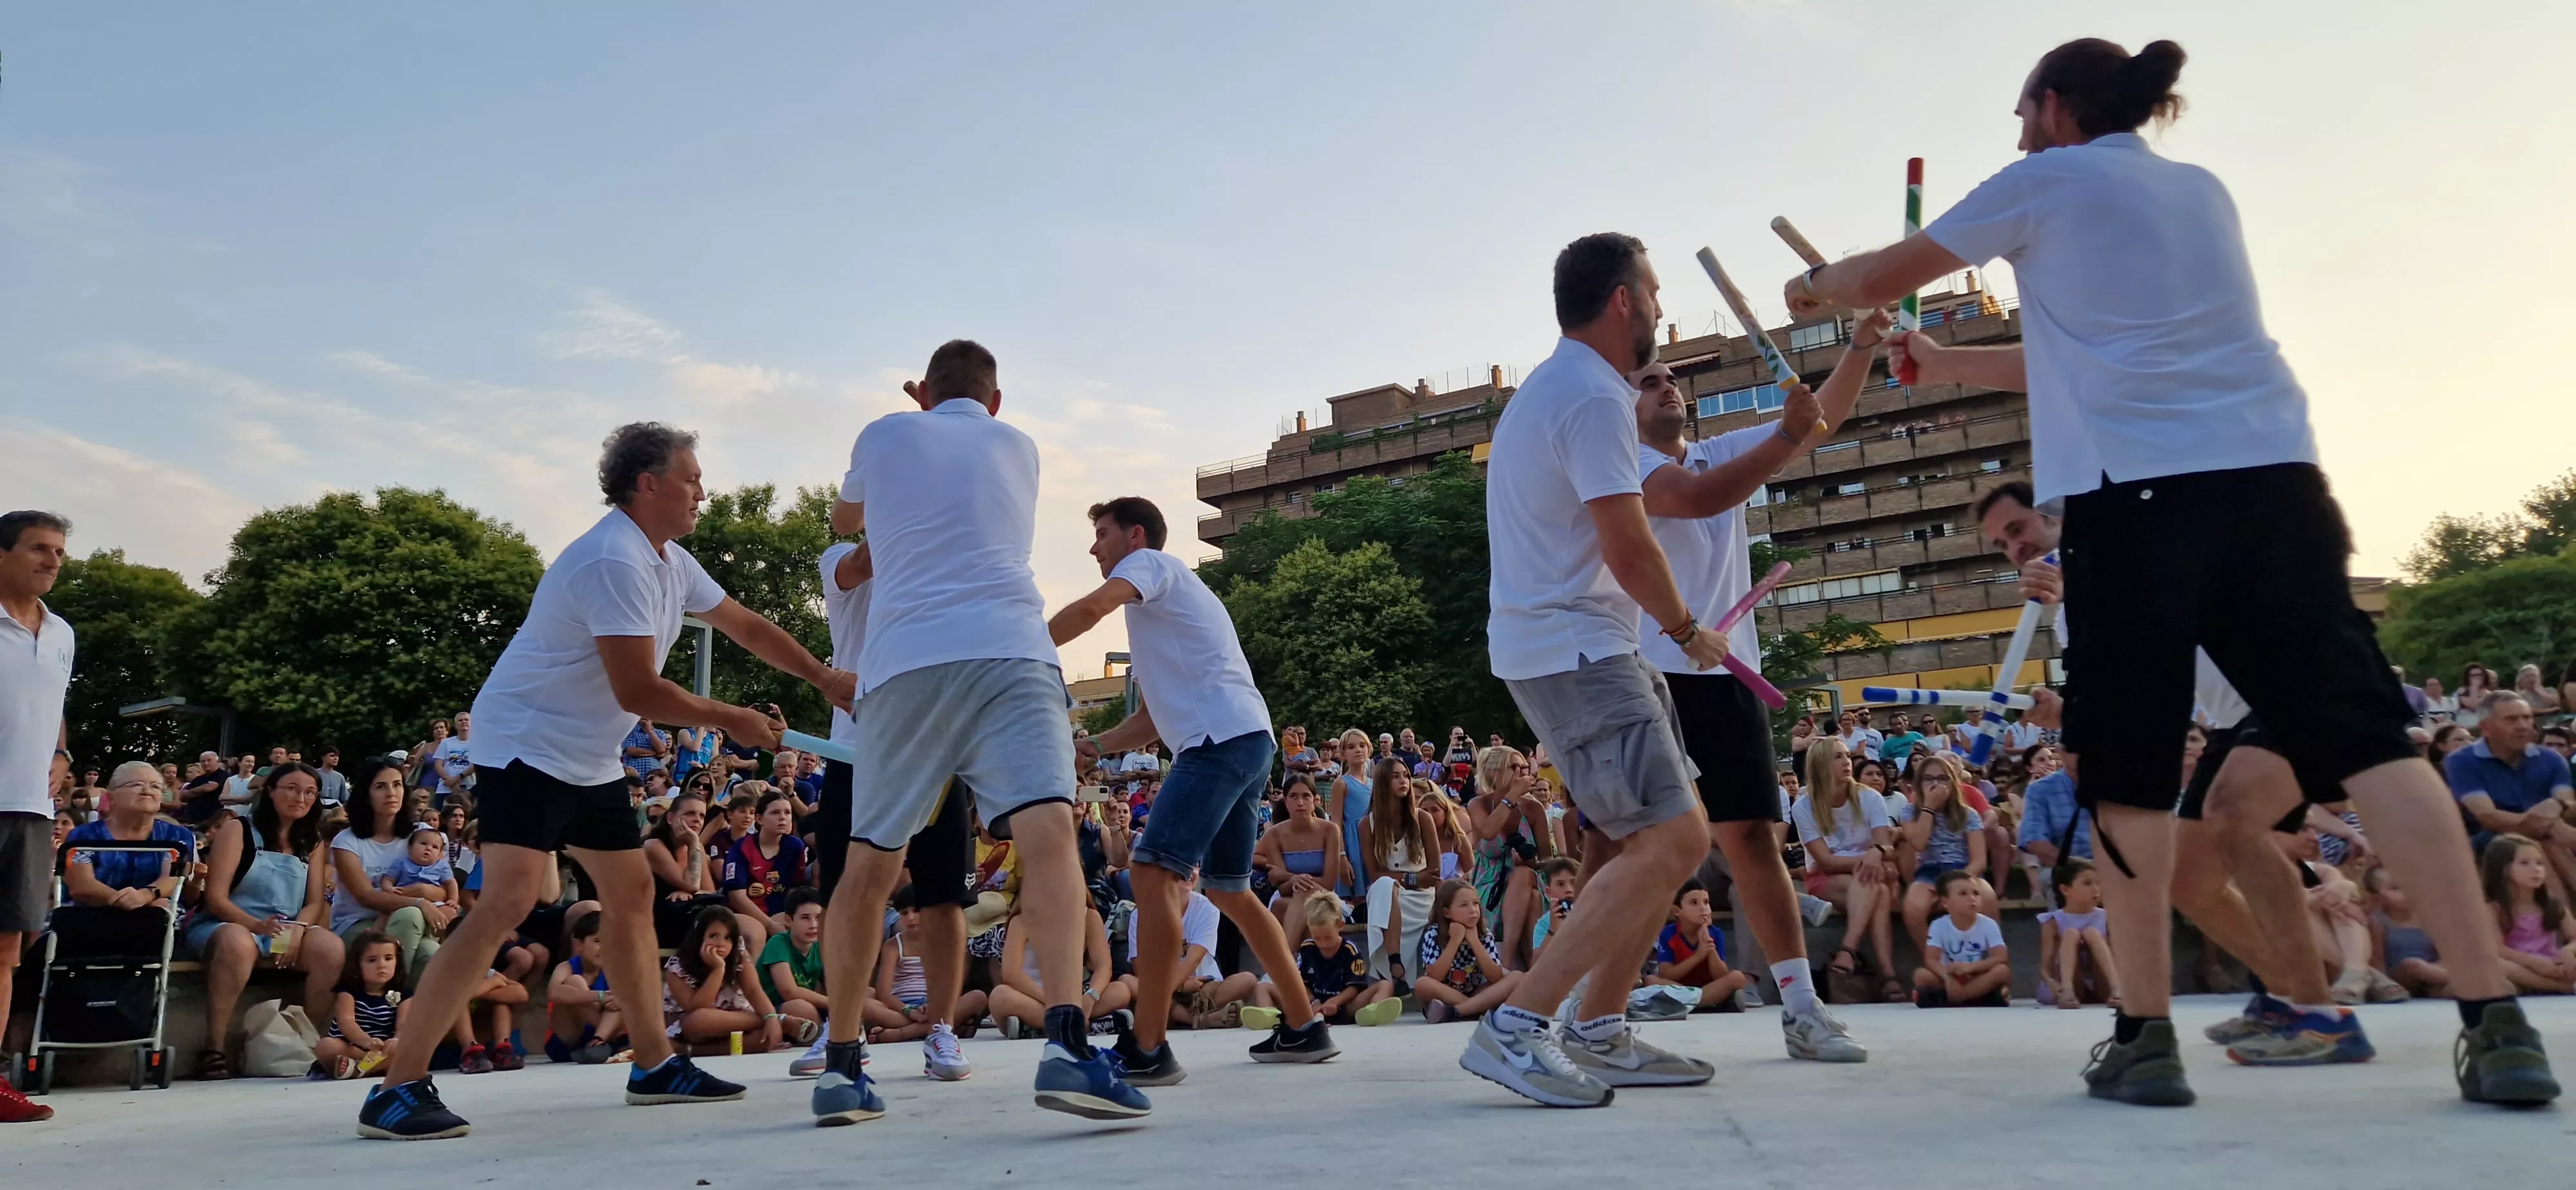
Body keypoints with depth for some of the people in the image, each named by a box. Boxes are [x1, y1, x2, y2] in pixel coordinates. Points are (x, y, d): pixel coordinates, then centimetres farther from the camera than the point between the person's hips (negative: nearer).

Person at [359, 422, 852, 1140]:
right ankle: (397, 1089, -15)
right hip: (526, 747, -10)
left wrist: (824, 679, 17)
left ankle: (655, 1066, 20)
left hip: (590, 759, 10)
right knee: (508, 900, -21)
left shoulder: (671, 563, 9)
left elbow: (748, 628, 21)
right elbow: (637, 691, -25)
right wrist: (731, 722, -12)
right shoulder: (615, 562, -22)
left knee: (632, 893, 11)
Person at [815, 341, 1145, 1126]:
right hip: (1006, 653, -1)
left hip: (901, 664, 2)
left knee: (869, 866, 14)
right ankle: (1065, 1043, -35)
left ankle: (841, 1063, 18)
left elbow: (844, 521, 43)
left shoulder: (883, 435, 22)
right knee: (1048, 832, -16)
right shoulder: (1018, 447, 23)